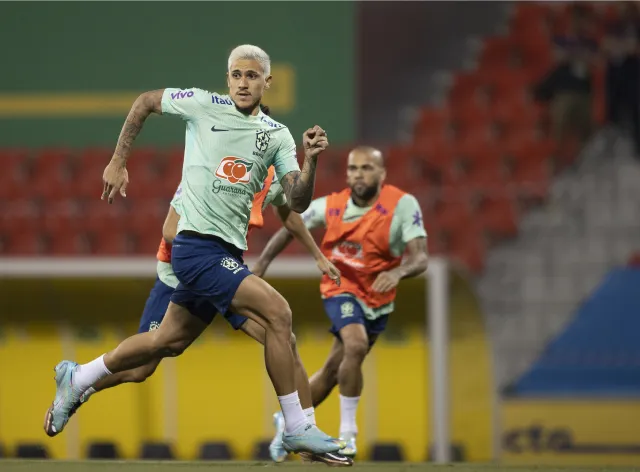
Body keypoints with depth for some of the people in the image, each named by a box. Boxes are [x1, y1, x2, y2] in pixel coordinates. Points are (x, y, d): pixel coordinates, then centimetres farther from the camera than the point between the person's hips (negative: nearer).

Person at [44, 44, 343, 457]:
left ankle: (77, 379, 37)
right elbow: (145, 102, 12)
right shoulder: (203, 105, -4)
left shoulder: (277, 136, 7)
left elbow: (298, 202, -1)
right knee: (277, 312, -19)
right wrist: (118, 163, 11)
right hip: (198, 246, -6)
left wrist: (311, 160, -19)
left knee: (169, 341, 18)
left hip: (228, 252, 6)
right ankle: (297, 428, -14)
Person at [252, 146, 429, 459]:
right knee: (356, 346, -29)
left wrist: (398, 272, -47)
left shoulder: (403, 205, -19)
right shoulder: (329, 206, -12)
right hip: (341, 290, -2)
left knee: (333, 371, 10)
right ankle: (347, 432, -16)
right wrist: (259, 267, -5)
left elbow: (420, 258, -26)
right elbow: (288, 231, 3)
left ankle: (288, 421, 35)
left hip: (377, 301, 2)